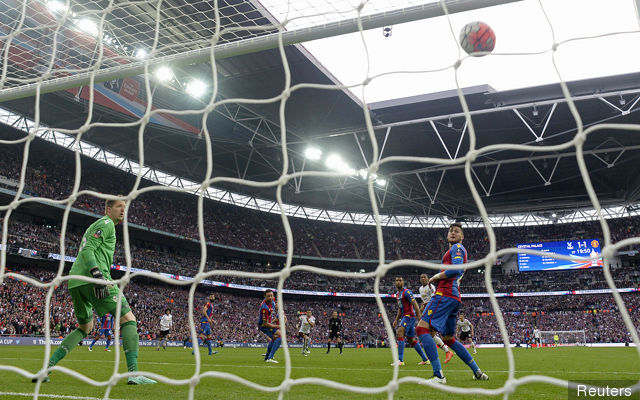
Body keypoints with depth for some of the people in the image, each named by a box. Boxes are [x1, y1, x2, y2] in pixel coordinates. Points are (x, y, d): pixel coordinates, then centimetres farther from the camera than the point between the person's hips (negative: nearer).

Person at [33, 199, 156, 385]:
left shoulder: (94, 226, 30)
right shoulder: (106, 223, 0)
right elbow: (87, 250, -13)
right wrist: (97, 275, -25)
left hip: (75, 281, 10)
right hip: (91, 278, -10)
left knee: (85, 327, 24)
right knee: (128, 319, -9)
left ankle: (46, 367, 13)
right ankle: (133, 374, -20)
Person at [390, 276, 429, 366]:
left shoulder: (406, 292, -11)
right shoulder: (398, 294, 17)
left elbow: (415, 305, -16)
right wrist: (396, 320, 20)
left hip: (410, 316, -10)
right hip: (405, 317, 10)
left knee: (399, 333, -22)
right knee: (411, 339, 12)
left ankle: (400, 360, -28)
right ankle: (425, 359, 21)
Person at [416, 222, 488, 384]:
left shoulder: (457, 248, -1)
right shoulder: (457, 251, 30)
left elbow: (456, 269, -19)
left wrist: (436, 277, -6)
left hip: (445, 295, -11)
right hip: (454, 298, 11)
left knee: (422, 328, -21)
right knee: (448, 338, 19)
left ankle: (438, 375, -29)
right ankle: (477, 372, 20)